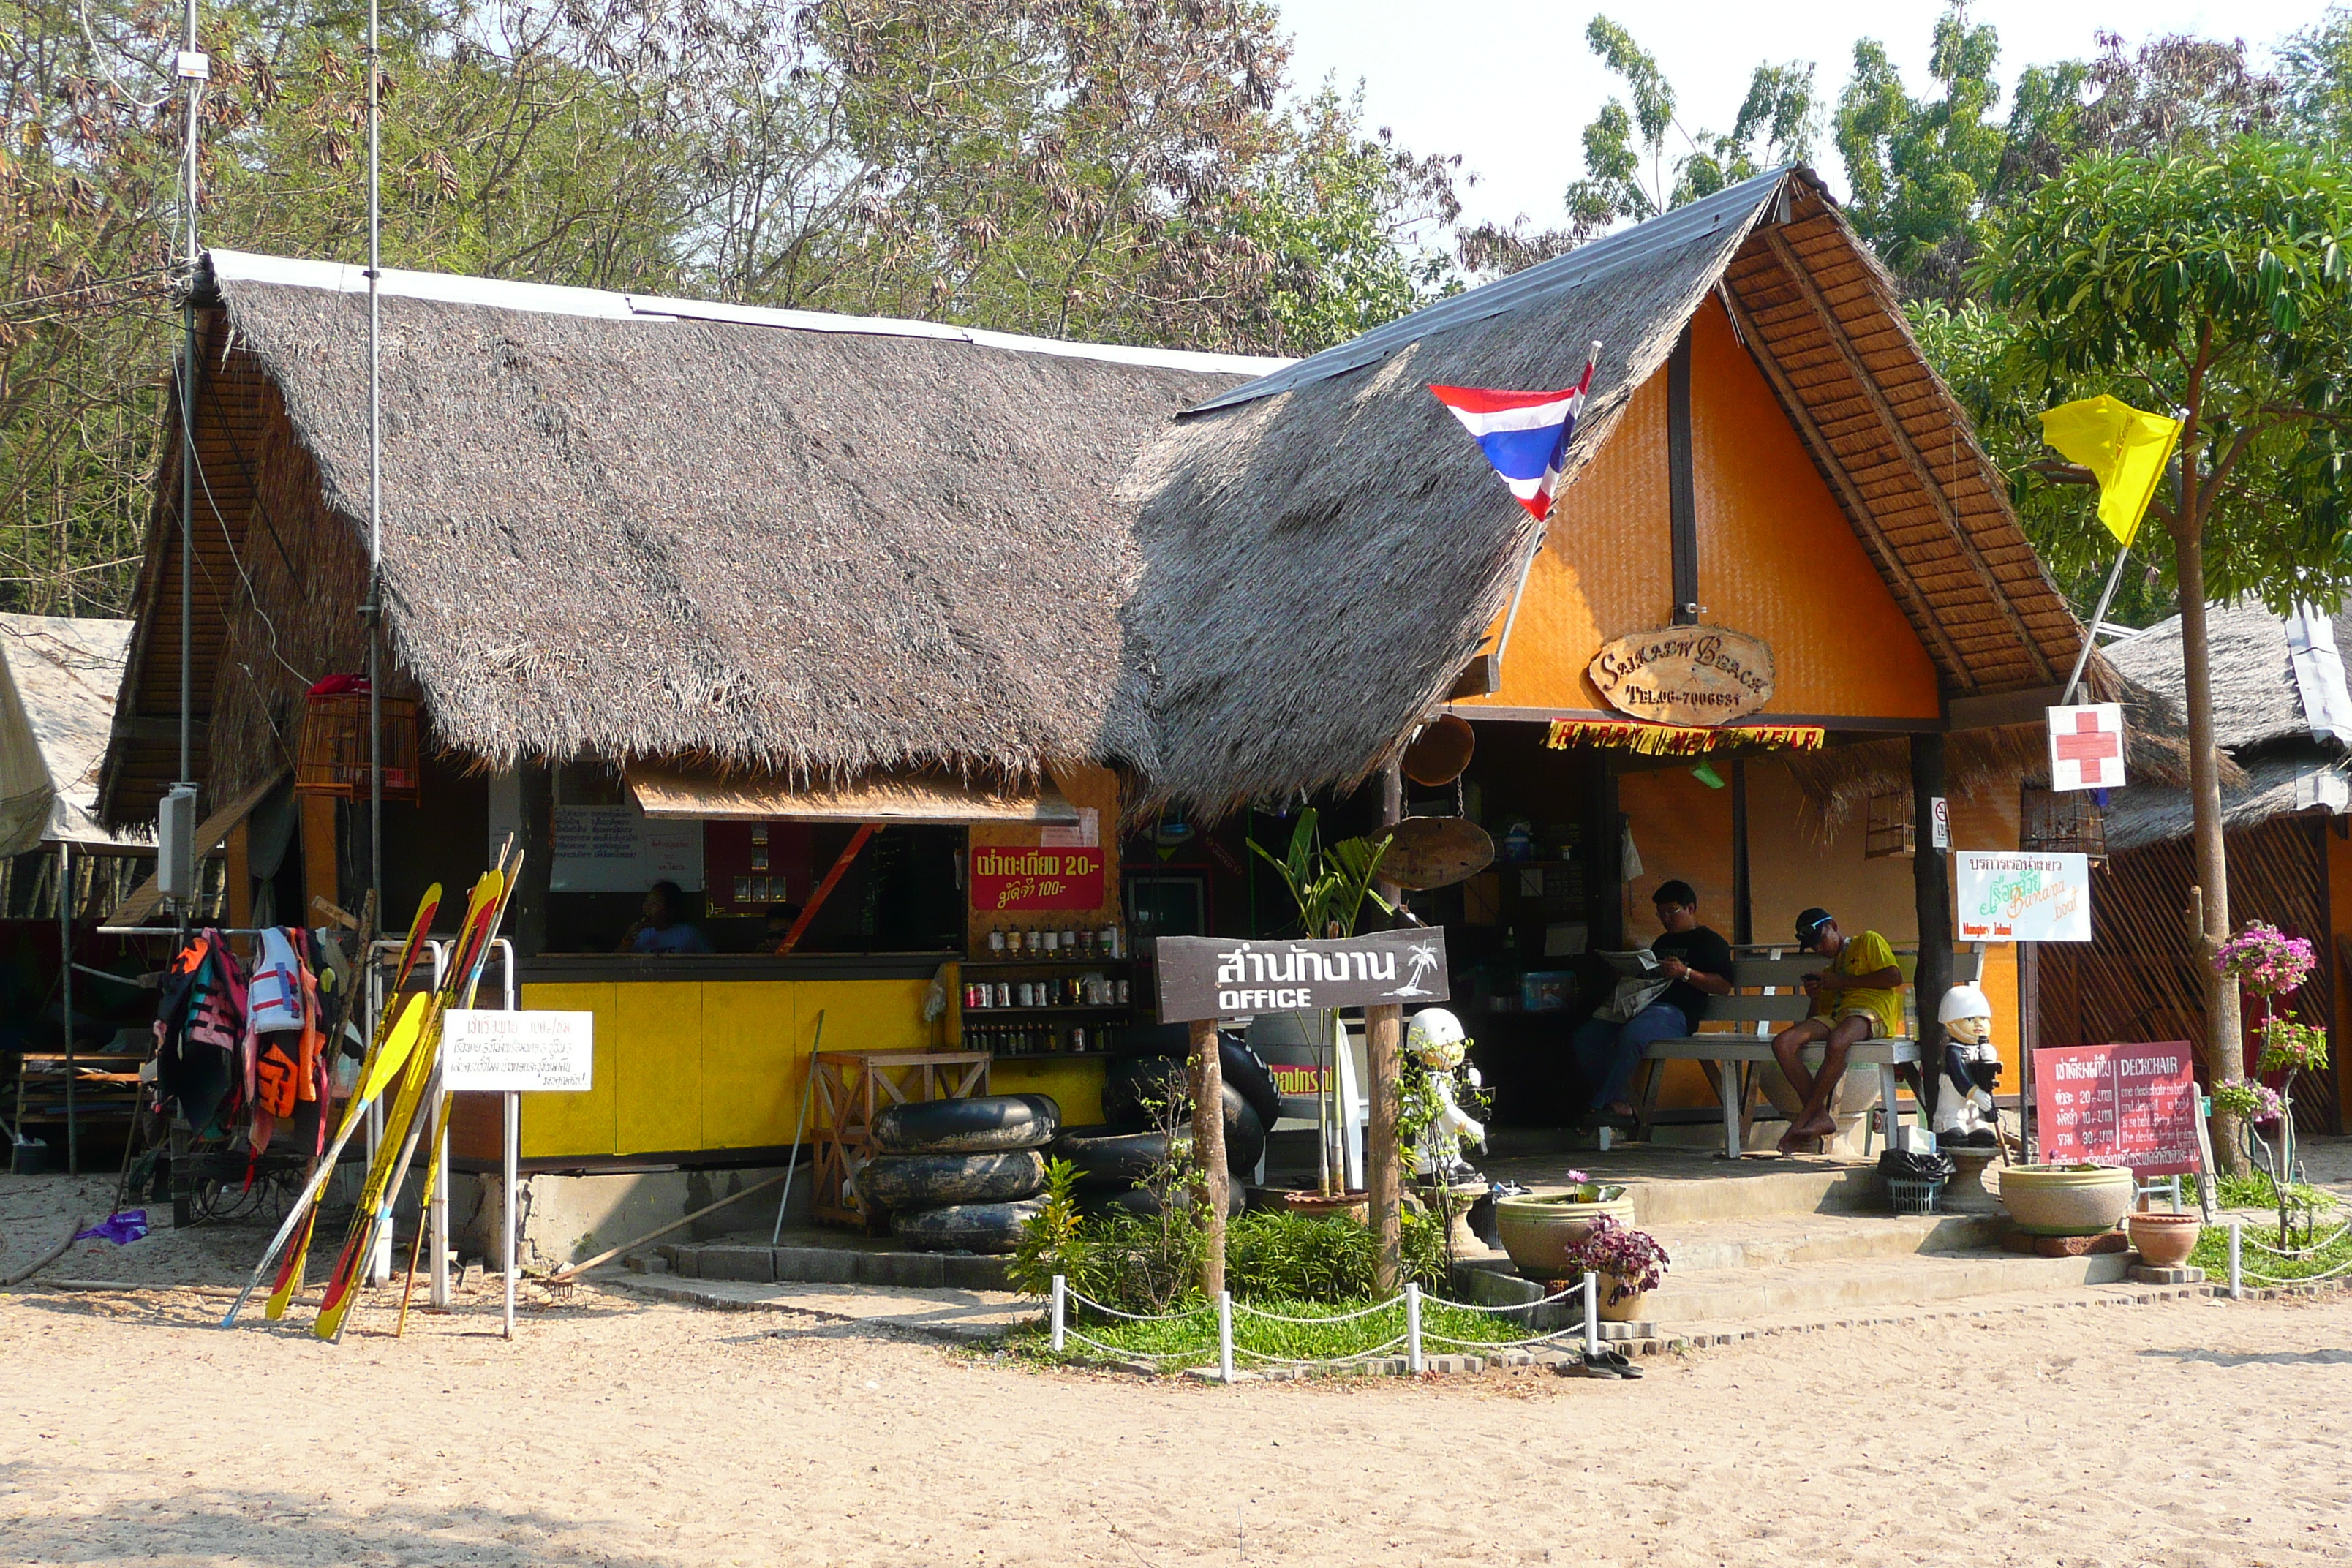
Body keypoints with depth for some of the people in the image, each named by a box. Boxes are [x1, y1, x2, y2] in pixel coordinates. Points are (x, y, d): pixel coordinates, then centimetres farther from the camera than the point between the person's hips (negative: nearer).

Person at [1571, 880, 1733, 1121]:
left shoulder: (1710, 942, 7)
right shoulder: (1662, 943, 32)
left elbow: (1724, 986, -5)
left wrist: (1685, 973, -16)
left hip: (1676, 1012, -8)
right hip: (1641, 1006, 8)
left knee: (1631, 1035, -39)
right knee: (1585, 1037, -13)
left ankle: (1600, 1106, -29)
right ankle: (1618, 1102, -11)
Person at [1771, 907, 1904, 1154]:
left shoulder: (1868, 941, 16)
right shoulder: (1833, 966, 35)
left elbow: (1895, 977, -1)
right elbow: (1820, 1013, 28)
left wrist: (1843, 982, 1)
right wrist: (1815, 995, 7)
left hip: (1871, 1013, -7)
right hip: (1836, 1016, 7)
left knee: (1836, 1042, -42)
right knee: (1783, 1043, -22)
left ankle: (1804, 1118, -32)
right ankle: (1822, 1117, -26)